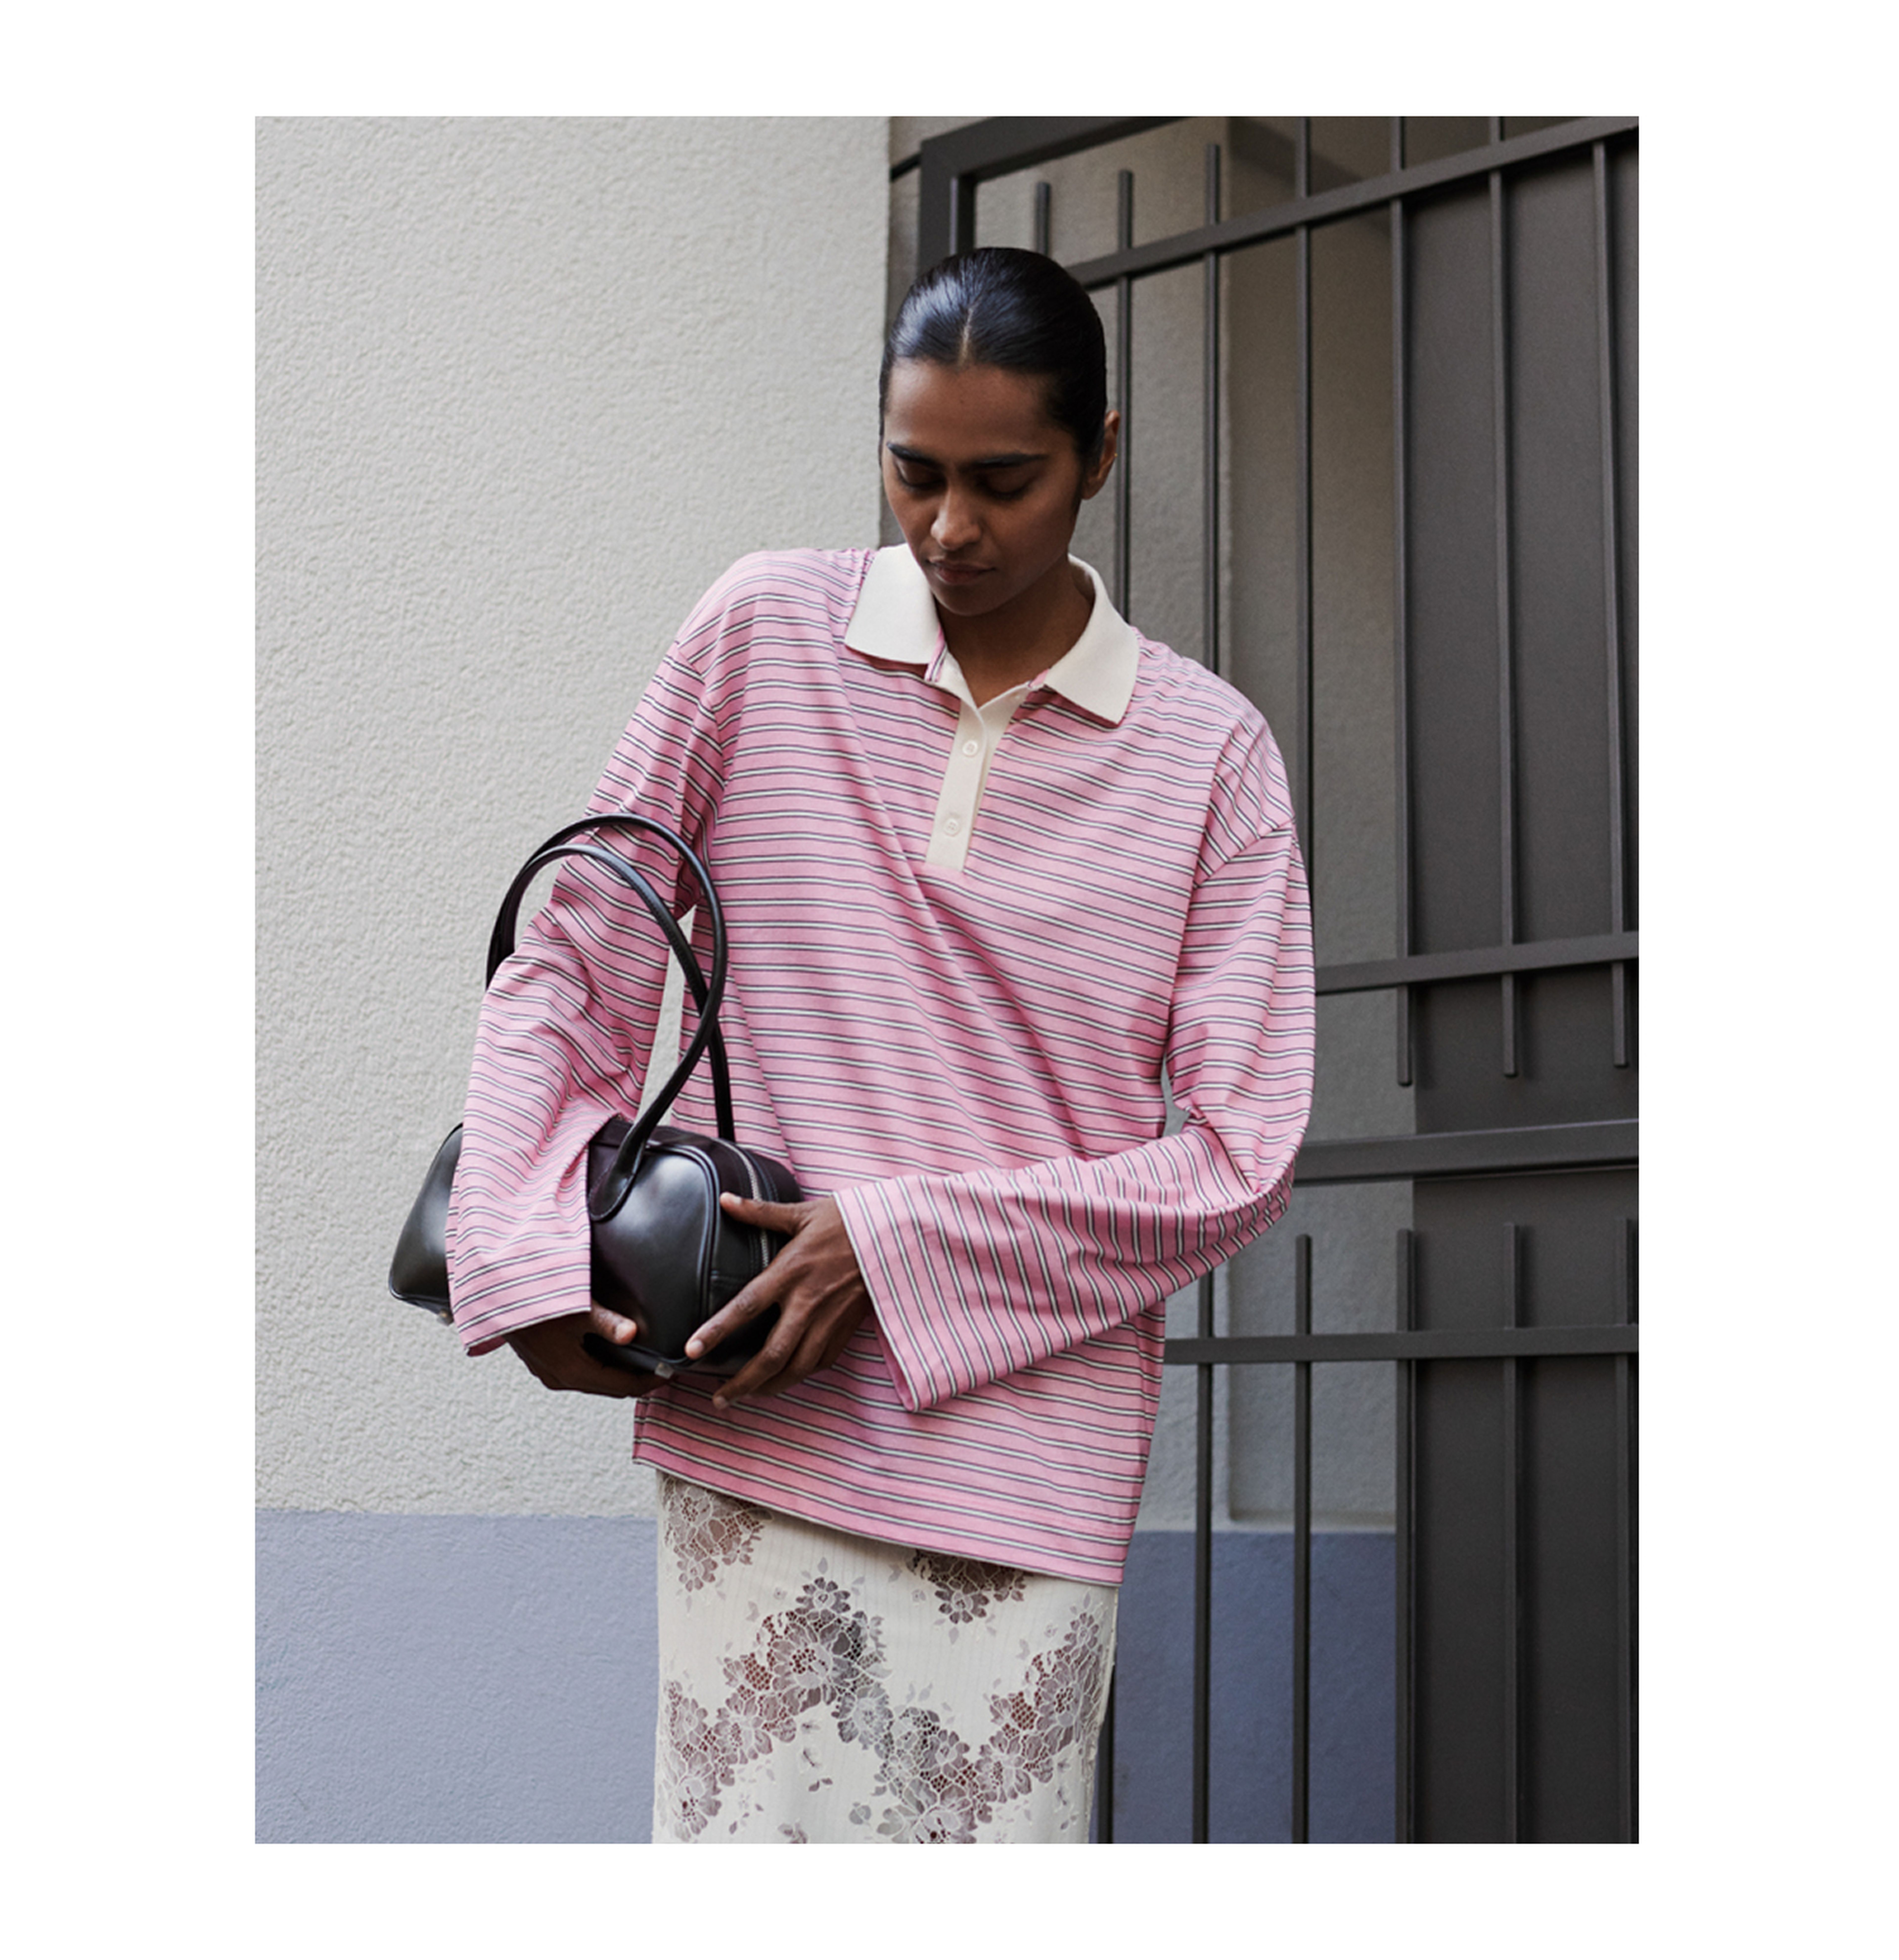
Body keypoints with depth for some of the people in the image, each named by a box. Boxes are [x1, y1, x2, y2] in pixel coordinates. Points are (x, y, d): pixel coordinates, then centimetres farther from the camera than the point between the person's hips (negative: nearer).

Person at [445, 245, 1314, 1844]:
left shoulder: (1209, 752, 3)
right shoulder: (765, 632, 5)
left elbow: (1240, 1157, -1)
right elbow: (572, 967, 10)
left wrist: (900, 1247, -10)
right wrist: (527, 1259, -4)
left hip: (1028, 1457, 0)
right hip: (749, 1432, 0)